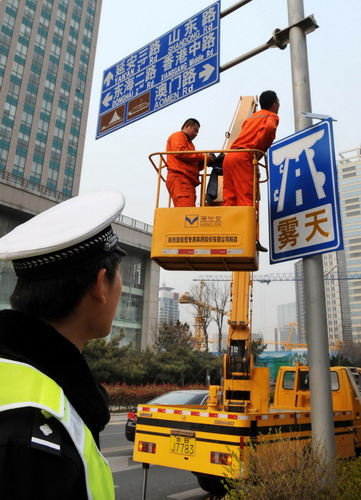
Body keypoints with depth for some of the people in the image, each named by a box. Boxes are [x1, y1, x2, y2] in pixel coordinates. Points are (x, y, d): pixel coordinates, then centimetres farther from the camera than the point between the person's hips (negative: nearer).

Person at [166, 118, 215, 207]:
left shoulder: (189, 143, 34)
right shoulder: (177, 136, 10)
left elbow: (193, 166, 27)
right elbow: (179, 151, -11)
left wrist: (205, 162, 8)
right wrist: (202, 157, -6)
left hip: (188, 181, 9)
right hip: (179, 179, -9)